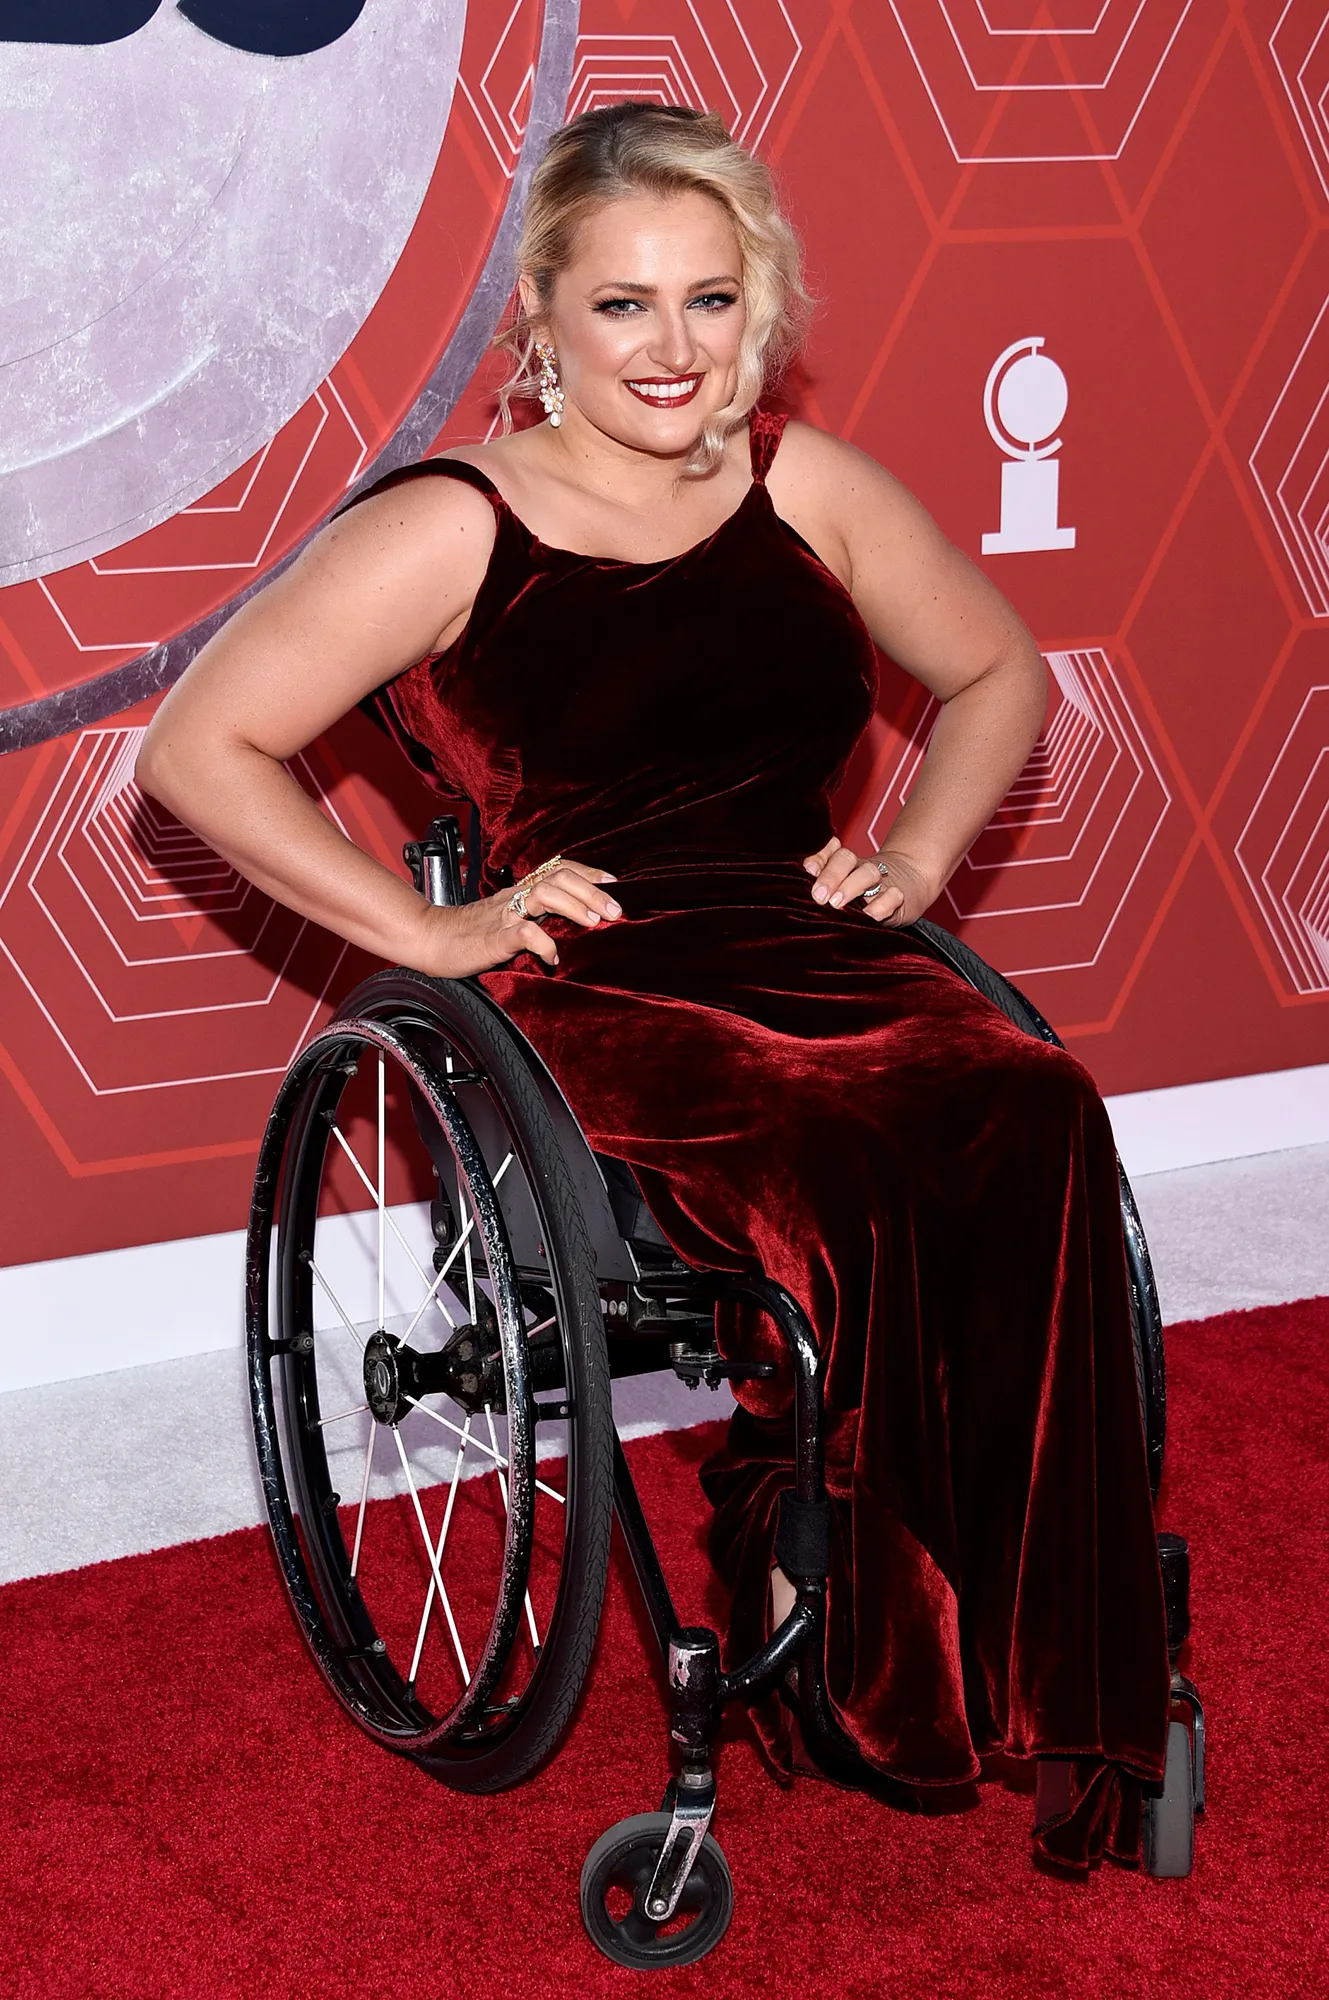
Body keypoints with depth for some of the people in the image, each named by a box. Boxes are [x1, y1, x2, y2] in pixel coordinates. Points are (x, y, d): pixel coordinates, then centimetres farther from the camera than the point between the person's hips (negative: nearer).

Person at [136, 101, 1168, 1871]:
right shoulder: (448, 532, 0)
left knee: (1038, 1131, -29)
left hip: (824, 960, 4)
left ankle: (1059, 1683, -21)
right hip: (598, 1001, -4)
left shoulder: (805, 488, 15)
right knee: (855, 1194, -35)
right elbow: (200, 748, -1)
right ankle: (881, 1668, -14)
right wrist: (433, 932, -5)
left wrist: (916, 858, 11)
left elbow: (1000, 679, 28)